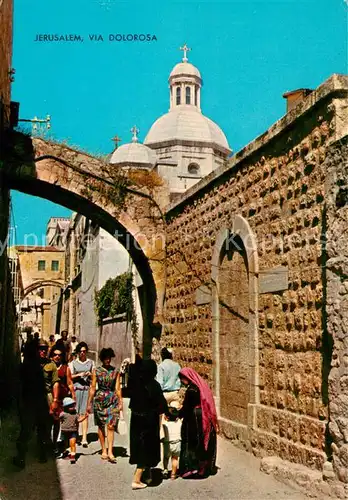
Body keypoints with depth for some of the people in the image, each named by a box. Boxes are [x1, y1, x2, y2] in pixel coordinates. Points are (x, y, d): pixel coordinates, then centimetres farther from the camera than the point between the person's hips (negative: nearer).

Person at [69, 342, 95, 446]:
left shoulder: (91, 362, 14)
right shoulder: (73, 363, 11)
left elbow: (94, 377, 15)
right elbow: (70, 377, 7)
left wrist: (90, 374, -5)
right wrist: (79, 375, -9)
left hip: (87, 389, 0)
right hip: (76, 388, 0)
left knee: (84, 413, -7)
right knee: (75, 413, -2)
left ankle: (84, 438, -11)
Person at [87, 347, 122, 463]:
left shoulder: (115, 371, 4)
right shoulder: (96, 371, 1)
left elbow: (118, 388, 6)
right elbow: (93, 388, 2)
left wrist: (120, 402, 2)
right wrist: (89, 403, 1)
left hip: (113, 400, 0)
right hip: (99, 399, 0)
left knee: (111, 426, -9)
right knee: (101, 426, 6)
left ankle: (110, 452, -12)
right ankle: (104, 450, 17)